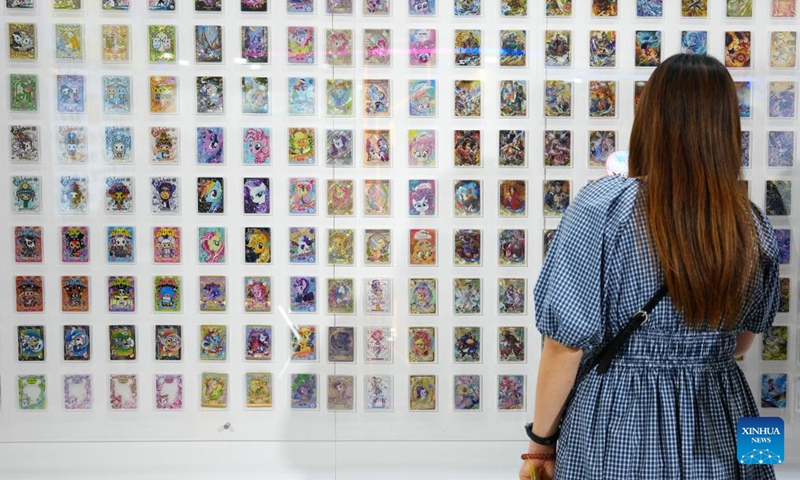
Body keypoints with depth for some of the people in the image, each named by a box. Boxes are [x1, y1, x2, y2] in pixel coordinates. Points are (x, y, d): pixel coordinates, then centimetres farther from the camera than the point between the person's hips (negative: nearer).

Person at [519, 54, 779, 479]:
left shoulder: (603, 208, -18)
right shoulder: (754, 226, -5)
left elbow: (566, 344, -16)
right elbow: (742, 340, 10)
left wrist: (541, 438, -4)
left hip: (616, 425, -3)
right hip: (719, 428, 4)